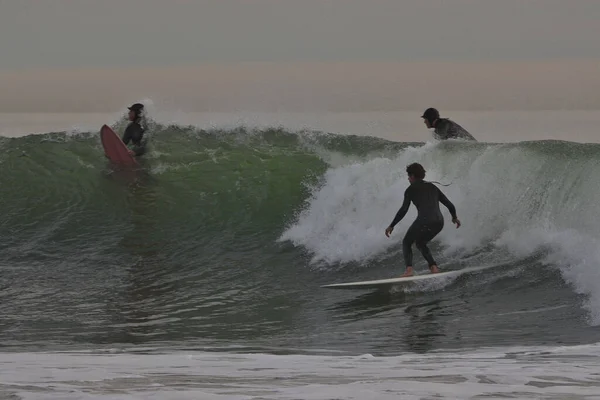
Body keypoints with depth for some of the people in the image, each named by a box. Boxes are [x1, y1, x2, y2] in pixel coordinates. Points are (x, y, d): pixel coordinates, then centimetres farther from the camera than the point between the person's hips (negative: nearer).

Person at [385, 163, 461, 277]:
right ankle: (434, 267, 12)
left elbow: (404, 210, -4)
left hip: (424, 220, -6)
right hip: (439, 222, 6)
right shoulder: (432, 187, 22)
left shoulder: (411, 189, 6)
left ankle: (409, 269, -7)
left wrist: (392, 225, 2)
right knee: (420, 243, 29)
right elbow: (449, 205, 22)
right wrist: (454, 217, 41)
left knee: (406, 243, 15)